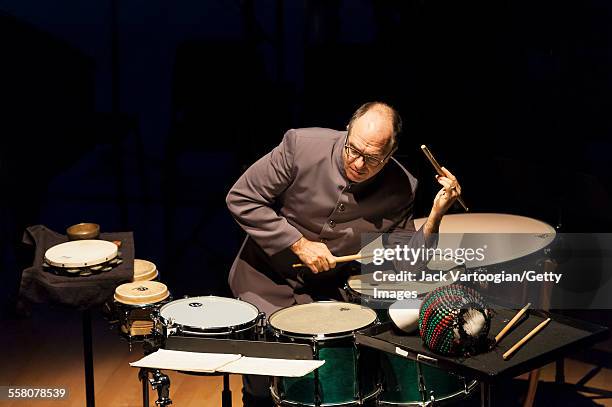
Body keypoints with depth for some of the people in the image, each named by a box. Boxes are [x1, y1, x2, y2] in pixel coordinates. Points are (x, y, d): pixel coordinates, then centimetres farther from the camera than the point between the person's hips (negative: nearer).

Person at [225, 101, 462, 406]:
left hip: (328, 290, 3)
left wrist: (436, 215, -23)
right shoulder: (302, 146, -21)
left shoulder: (400, 189, -12)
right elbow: (241, 198, -14)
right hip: (268, 278, -2)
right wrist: (298, 244, -19)